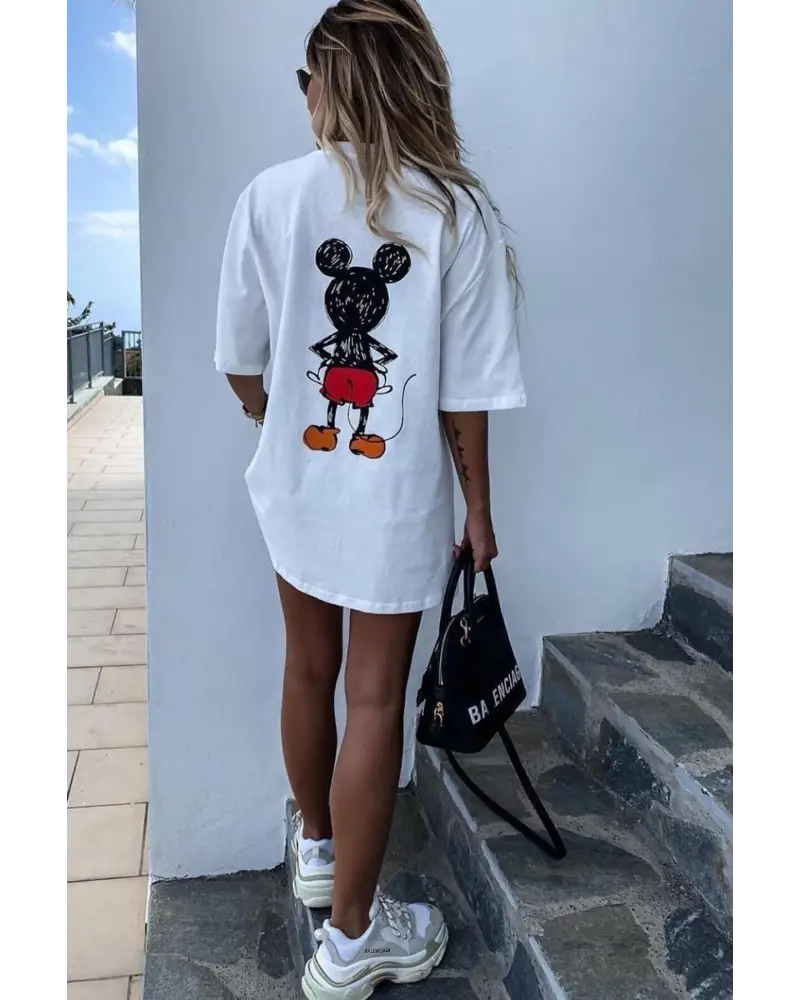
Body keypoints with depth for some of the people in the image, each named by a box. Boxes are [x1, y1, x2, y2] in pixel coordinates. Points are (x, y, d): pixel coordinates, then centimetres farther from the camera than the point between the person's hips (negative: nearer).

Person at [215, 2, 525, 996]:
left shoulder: (270, 196, -6)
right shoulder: (458, 210, -10)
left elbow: (240, 363, 0)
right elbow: (465, 393, -10)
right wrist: (477, 508, 3)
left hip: (296, 482, 3)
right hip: (398, 496, -2)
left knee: (310, 670, 20)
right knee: (375, 699, 8)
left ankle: (317, 850, 44)